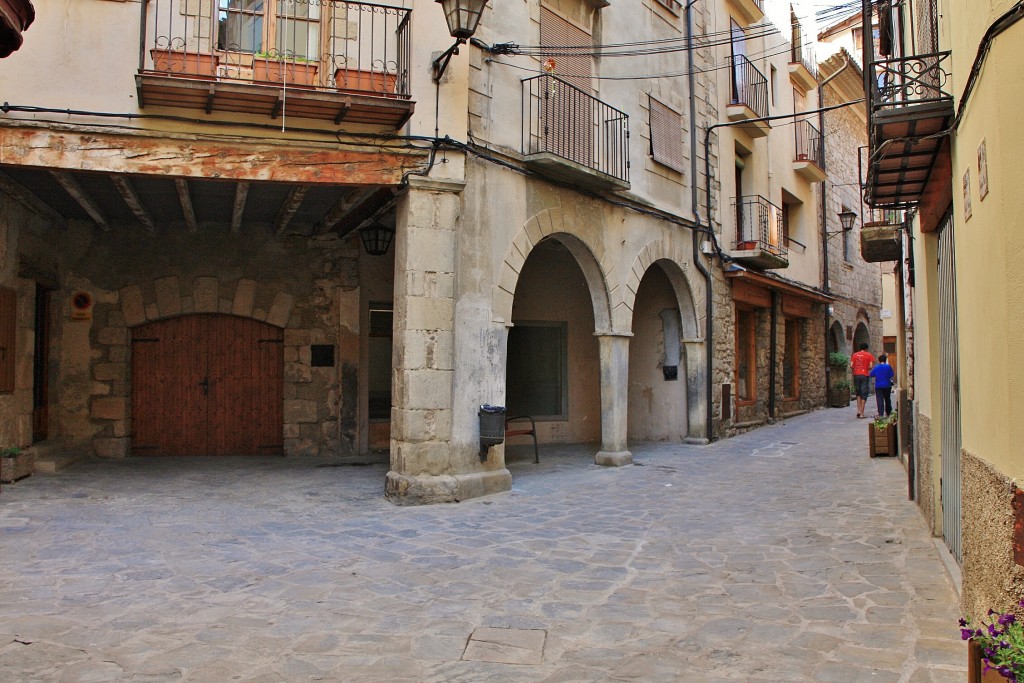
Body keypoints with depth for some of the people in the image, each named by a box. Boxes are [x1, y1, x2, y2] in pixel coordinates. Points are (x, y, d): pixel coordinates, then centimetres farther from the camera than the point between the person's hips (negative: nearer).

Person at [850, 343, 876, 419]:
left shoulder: (855, 355, 7)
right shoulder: (869, 355, 0)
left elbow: (851, 366, -1)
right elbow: (871, 366, -8)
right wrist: (867, 369, 12)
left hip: (856, 375, 3)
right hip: (865, 375, -3)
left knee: (858, 393, 17)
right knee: (864, 394, 1)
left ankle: (858, 409, 4)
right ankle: (862, 413, 0)